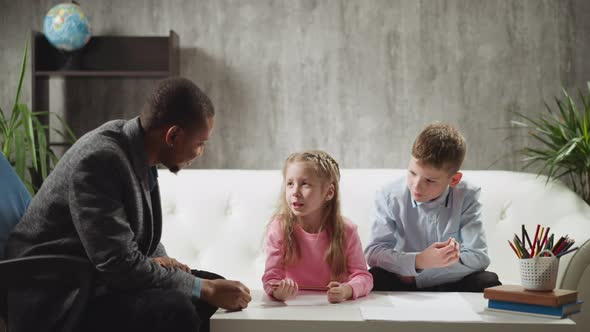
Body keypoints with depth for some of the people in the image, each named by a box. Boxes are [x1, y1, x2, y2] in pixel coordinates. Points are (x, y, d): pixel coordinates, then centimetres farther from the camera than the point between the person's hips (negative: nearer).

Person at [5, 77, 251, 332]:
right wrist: (206, 290, -20)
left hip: (97, 278, 9)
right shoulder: (99, 160, -25)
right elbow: (119, 265, -27)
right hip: (56, 301, -9)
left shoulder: (135, 148, 1)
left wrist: (156, 259, -6)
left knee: (215, 285, 3)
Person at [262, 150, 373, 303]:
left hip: (334, 305, -1)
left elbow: (362, 276, -7)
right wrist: (277, 291, -31)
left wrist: (347, 290, -28)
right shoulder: (279, 228, -6)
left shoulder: (346, 231, -6)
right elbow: (271, 276, -9)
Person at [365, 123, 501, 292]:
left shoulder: (467, 197, -11)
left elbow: (479, 257, -17)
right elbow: (373, 253, -19)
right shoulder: (389, 197, -11)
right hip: (403, 289, -1)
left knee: (488, 281, -25)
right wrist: (418, 261, -37)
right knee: (375, 279, -30)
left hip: (451, 286, 1)